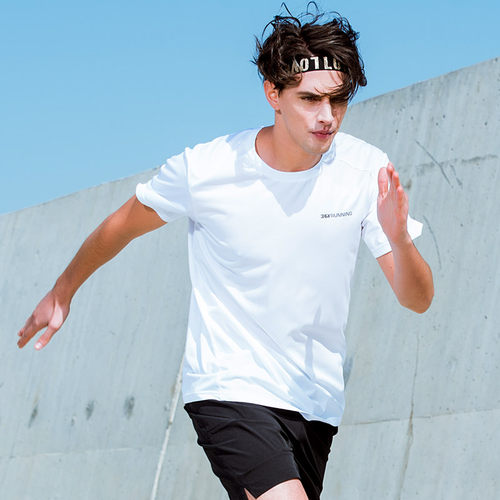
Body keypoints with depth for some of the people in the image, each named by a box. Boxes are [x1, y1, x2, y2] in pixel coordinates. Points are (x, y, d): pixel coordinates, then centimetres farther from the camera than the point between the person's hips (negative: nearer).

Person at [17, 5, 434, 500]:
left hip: (316, 403, 4)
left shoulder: (366, 169, -8)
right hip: (228, 389, -4)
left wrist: (399, 238, -29)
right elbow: (123, 225, 7)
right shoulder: (203, 169, -14)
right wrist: (61, 292, 21)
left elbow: (417, 299, -7)